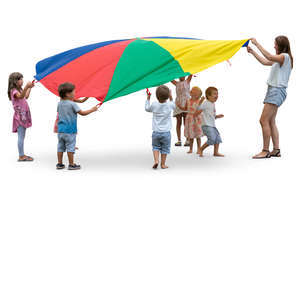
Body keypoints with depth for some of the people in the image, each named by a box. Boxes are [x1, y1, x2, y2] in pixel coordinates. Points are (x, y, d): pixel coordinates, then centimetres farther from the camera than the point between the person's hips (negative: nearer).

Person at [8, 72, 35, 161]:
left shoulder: (20, 89, 16)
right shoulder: (14, 91, -14)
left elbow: (26, 97, 33)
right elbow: (20, 96, -36)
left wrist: (30, 88, 30)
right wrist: (26, 87, -50)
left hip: (23, 116, 10)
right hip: (19, 116, -10)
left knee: (22, 136, 12)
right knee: (21, 136, -8)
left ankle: (22, 155, 18)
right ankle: (21, 156, -5)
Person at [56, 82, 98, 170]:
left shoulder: (59, 104, 7)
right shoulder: (72, 104, -13)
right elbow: (82, 113, -12)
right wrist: (92, 109, -1)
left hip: (60, 129, 6)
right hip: (70, 130, -6)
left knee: (60, 147, 10)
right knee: (70, 147, 0)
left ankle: (59, 164, 15)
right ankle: (71, 164, 6)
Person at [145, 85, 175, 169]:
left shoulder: (154, 105, -6)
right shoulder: (169, 105, -8)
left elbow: (147, 109, 13)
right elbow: (174, 106, 17)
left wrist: (148, 98, 21)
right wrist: (171, 98, 23)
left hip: (156, 132, 1)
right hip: (166, 132, -1)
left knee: (156, 147, 16)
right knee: (165, 148, 10)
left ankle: (156, 160, -3)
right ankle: (163, 164, 14)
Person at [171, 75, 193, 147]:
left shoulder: (187, 81, 11)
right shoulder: (177, 83, 15)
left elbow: (191, 74, 2)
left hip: (186, 103, -2)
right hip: (178, 104, 2)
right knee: (178, 123, 0)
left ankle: (188, 140, -6)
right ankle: (179, 140, 2)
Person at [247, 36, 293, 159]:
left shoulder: (285, 56, -10)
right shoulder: (279, 59, 20)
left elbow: (269, 57, -26)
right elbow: (265, 62, 27)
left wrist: (257, 44, -21)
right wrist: (252, 52, 24)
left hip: (277, 91, -10)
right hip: (273, 90, 10)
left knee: (264, 121, -13)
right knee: (271, 121, 10)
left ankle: (265, 151, -11)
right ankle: (276, 150, 12)